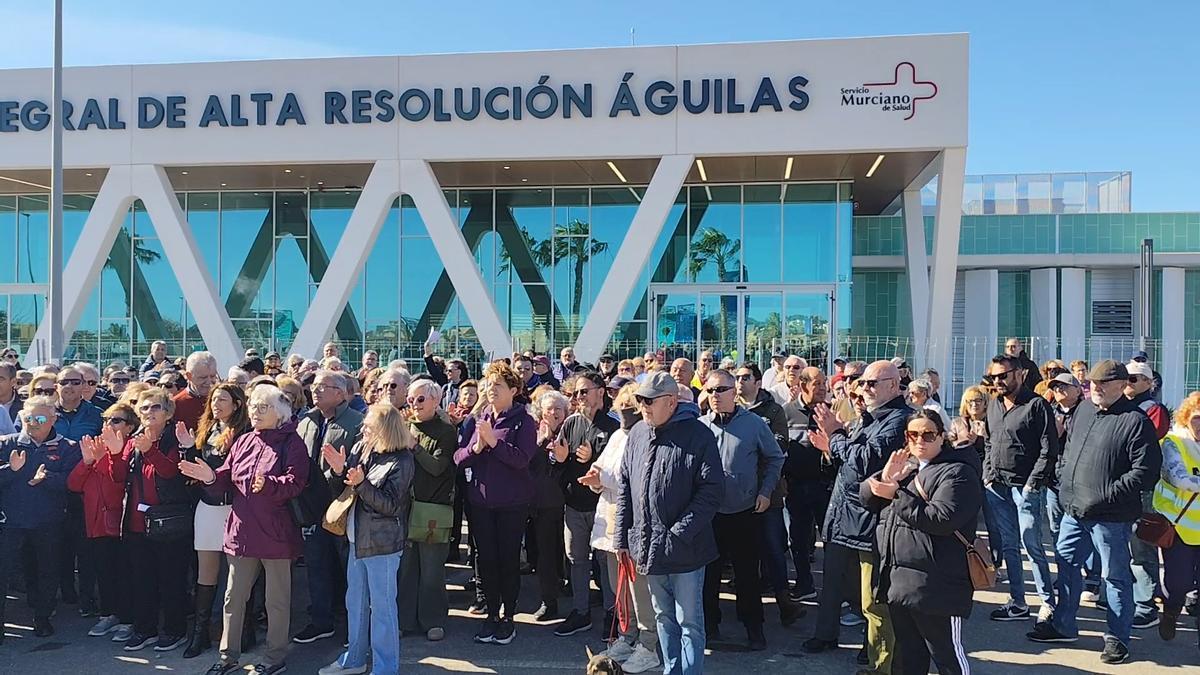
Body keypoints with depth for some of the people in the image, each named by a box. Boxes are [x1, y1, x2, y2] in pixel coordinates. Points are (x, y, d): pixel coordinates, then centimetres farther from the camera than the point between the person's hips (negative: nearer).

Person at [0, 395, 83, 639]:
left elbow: (70, 481, -12)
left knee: (47, 573, 12)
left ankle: (43, 619, 28)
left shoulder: (67, 448, 0)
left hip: (49, 525, 0)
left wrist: (44, 479, -25)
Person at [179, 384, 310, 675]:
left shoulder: (291, 442, -7)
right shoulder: (243, 442, 12)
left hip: (276, 532, -6)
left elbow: (295, 482, -19)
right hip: (242, 530, 6)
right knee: (233, 596, 14)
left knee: (277, 600, 7)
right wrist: (211, 477, -12)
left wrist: (268, 484, -36)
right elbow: (227, 480, 8)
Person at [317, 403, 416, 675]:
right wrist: (340, 469, -7)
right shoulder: (361, 449, 3)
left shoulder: (401, 461, -17)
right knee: (355, 602, 20)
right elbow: (349, 489, 12)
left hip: (382, 543, -8)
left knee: (382, 606, 2)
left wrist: (361, 483, -27)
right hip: (358, 538, 8)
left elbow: (390, 505, -19)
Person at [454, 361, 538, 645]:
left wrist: (493, 440, -22)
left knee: (509, 559, 5)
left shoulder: (523, 421, -6)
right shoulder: (479, 420, 7)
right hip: (481, 499, 4)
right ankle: (492, 614, 23)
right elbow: (459, 458, 3)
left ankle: (508, 617, 18)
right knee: (486, 558, 9)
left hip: (512, 502, -4)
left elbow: (521, 458, -20)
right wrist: (476, 447, -16)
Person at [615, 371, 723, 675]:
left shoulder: (697, 434, -12)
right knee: (664, 618, 19)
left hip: (685, 549, -5)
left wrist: (680, 533, -18)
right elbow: (625, 487, 11)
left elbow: (712, 489, -15)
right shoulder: (637, 433, 5)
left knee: (689, 622, 5)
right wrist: (622, 536, 9)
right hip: (648, 546, 5)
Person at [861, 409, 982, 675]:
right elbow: (867, 497, 13)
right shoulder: (904, 466, 16)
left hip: (935, 585, -8)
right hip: (897, 580, 8)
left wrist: (896, 495, -18)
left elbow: (942, 520, -22)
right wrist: (885, 477, -6)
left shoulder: (958, 473, -9)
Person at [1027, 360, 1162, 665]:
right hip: (1074, 511, 8)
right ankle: (1063, 626, 31)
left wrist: (1105, 497, -20)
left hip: (1110, 516, -7)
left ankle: (1117, 637, 21)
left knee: (1116, 576, 7)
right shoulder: (1083, 412, 10)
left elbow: (1145, 471, -18)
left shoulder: (1135, 421, -13)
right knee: (1067, 566, 16)